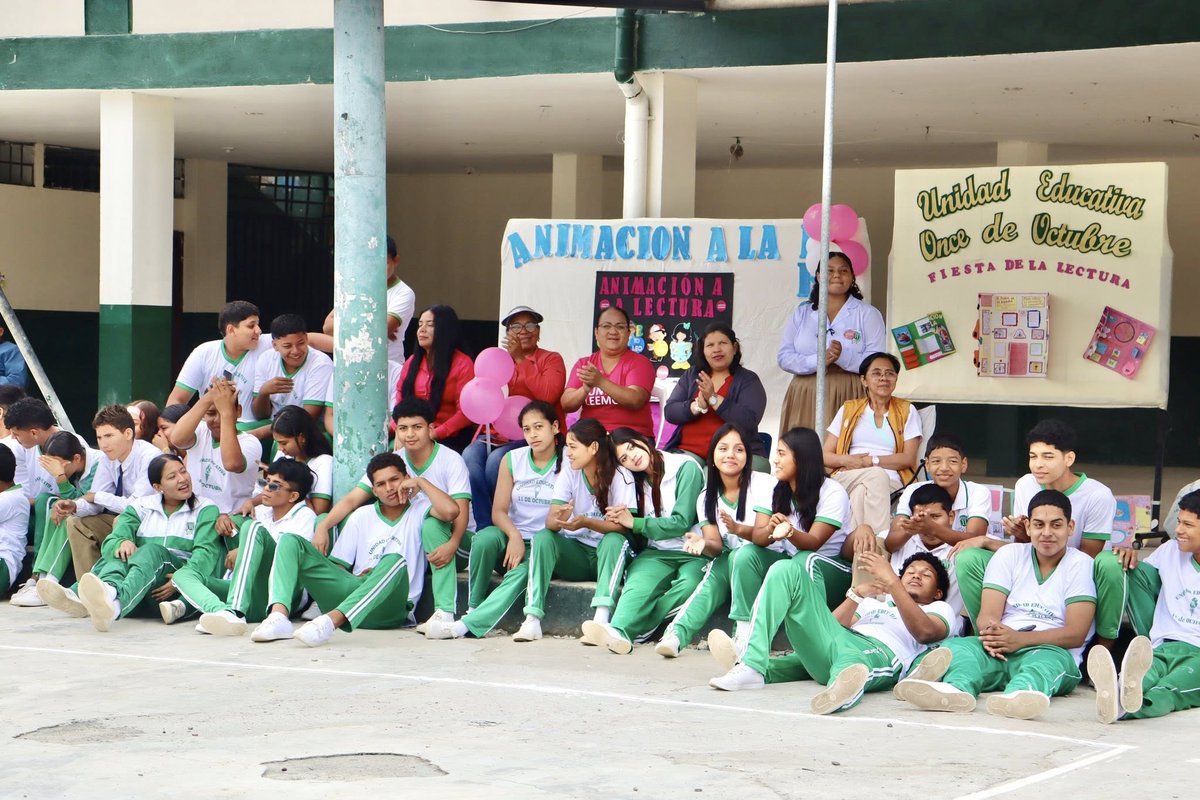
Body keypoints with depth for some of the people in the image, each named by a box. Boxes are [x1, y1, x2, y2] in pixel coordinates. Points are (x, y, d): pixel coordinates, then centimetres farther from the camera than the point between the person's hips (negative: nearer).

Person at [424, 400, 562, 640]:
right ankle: (474, 609, -24)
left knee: (521, 573, -35)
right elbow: (499, 510, -1)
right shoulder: (513, 460, 6)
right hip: (511, 537, 3)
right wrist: (514, 536, -19)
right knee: (485, 537, -32)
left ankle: (467, 625, -41)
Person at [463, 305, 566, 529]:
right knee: (470, 457, -29)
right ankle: (484, 527, -27)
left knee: (496, 461, -32)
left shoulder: (551, 359, 7)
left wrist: (520, 359, -9)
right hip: (498, 434, 4)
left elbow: (548, 395, -12)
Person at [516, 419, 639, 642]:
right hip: (575, 553, 3)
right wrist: (559, 520, -38)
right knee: (542, 538, -24)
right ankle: (532, 619, -34)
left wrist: (586, 522, -37)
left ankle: (602, 617, -47)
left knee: (614, 540, -34)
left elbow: (622, 526, -22)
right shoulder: (568, 474, -2)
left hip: (607, 555, -3)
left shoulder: (620, 476, -11)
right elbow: (550, 521, -13)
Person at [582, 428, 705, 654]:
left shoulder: (685, 467, 0)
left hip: (692, 552, -3)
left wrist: (634, 523, -3)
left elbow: (682, 522, -6)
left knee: (689, 584, -37)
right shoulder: (638, 482, 19)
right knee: (639, 584, -32)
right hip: (657, 553, 3)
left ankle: (631, 626, -42)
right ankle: (619, 631, -58)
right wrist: (621, 519, -6)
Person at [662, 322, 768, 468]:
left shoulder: (748, 380, 3)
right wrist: (698, 406, -13)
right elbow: (669, 412, 5)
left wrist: (713, 399, -15)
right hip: (689, 452, 3)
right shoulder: (691, 375, 15)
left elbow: (749, 421, -12)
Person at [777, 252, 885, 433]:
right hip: (804, 400, 2)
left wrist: (843, 356, -20)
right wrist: (818, 360, -13)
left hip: (849, 399, -2)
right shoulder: (801, 313, 15)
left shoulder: (868, 314, 8)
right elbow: (784, 357, 4)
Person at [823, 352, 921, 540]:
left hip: (890, 484, -1)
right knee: (877, 476, -36)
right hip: (847, 480, 1)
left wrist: (870, 461, -8)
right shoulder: (849, 409, 22)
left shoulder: (907, 411, 18)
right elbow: (825, 456, 14)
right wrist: (848, 460, -9)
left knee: (861, 492, -37)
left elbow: (909, 458, 4)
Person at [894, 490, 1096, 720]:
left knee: (1049, 658, -37)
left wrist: (1020, 639, -21)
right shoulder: (1009, 555, 15)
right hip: (999, 650, 3)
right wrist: (990, 632, -24)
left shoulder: (1081, 565, 6)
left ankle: (1019, 695, -72)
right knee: (955, 646, -28)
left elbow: (1076, 634, -5)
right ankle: (957, 689, -64)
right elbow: (987, 615, 3)